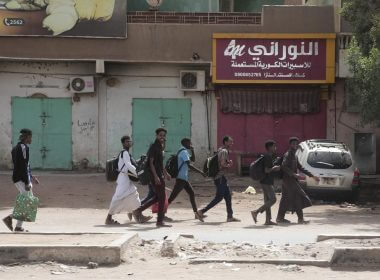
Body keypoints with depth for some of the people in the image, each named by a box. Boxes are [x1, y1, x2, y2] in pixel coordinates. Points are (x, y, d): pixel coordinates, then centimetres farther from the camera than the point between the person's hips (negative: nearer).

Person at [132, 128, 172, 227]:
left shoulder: (160, 147, 16)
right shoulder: (154, 147, -13)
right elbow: (151, 163, -18)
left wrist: (165, 173, 28)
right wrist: (156, 176, -24)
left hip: (160, 175, 10)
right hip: (156, 176, -10)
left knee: (157, 197, 14)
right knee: (161, 198, -5)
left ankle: (138, 211, 18)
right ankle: (160, 221, 1)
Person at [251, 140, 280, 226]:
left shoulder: (267, 156, 16)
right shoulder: (268, 157, -15)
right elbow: (267, 170, -22)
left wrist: (275, 168, 15)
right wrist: (274, 168, -7)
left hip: (265, 182, 10)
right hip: (267, 182, -10)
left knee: (267, 200, 9)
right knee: (272, 199, -10)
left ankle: (268, 220, 8)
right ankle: (256, 212, -14)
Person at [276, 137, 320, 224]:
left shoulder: (294, 156, 19)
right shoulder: (288, 155, -11)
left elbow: (300, 168, 22)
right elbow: (284, 166, -24)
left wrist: (312, 176, 19)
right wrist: (294, 174, -31)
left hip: (292, 180, 10)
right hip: (289, 180, -10)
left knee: (286, 199, 11)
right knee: (297, 197, -12)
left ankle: (280, 218, 15)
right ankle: (300, 218, -14)